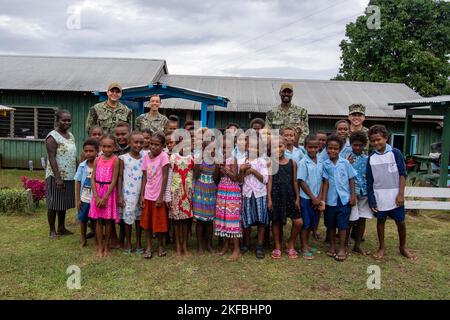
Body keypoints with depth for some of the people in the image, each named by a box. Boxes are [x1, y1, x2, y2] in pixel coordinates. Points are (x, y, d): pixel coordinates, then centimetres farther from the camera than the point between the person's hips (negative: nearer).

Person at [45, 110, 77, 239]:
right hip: (56, 176, -7)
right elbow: (52, 159, -18)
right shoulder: (52, 137, -13)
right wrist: (58, 177, -22)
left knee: (64, 203, 16)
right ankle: (52, 231, 15)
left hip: (69, 176, 7)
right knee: (54, 204, 4)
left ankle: (61, 228, 28)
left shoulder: (71, 135, 11)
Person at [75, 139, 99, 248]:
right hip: (84, 199, 4)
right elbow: (78, 183, 3)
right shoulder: (82, 166, -3)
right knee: (82, 219, 16)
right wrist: (78, 199, 1)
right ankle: (83, 239, 35)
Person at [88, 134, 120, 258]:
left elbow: (114, 180, -11)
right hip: (97, 191, 3)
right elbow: (93, 178, 1)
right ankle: (100, 247, 17)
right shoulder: (97, 160, 3)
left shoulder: (115, 160, -8)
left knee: (108, 220, 6)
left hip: (109, 192, -3)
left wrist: (105, 197, -13)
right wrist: (96, 196, -9)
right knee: (98, 220, 7)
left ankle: (107, 247, 19)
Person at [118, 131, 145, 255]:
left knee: (139, 218, 10)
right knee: (128, 218, 3)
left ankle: (139, 243, 23)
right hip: (128, 193, -2)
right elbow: (120, 178, -2)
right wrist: (120, 196, -6)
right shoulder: (123, 158, -4)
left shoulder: (144, 158, 2)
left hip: (141, 193, 2)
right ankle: (128, 244, 20)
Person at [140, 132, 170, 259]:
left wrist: (161, 197, -14)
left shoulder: (163, 156, -13)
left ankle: (160, 245, 26)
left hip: (158, 196, -4)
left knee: (159, 222, 7)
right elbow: (144, 177, 5)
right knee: (147, 222, 10)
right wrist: (142, 195, 1)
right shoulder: (146, 156, 1)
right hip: (148, 195, 4)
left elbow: (165, 177, -13)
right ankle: (148, 247, 23)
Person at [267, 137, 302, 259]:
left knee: (298, 222, -3)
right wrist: (269, 199, -6)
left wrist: (297, 198, 4)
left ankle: (290, 245, 20)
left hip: (289, 195, 2)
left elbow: (295, 181, 6)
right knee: (276, 221, 8)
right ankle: (277, 247, 25)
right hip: (275, 195, -1)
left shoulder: (292, 163, 4)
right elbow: (269, 181, -2)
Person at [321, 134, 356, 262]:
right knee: (330, 224, 12)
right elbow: (326, 182, -1)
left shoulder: (345, 162, -4)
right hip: (331, 199, 2)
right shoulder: (325, 164, -1)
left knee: (342, 224, 3)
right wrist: (323, 199, -4)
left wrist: (353, 195, -2)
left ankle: (342, 248, 16)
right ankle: (332, 246, 28)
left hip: (344, 198, -2)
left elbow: (351, 179, 1)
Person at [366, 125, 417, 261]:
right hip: (379, 197, 2)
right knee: (380, 221, 11)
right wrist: (371, 199, -1)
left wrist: (401, 194, -10)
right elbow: (369, 181, 3)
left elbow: (403, 174, -5)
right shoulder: (371, 158, 0)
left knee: (400, 222, 8)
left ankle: (403, 247, 29)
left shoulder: (395, 153, -6)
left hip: (395, 196, -1)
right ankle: (381, 247, 26)